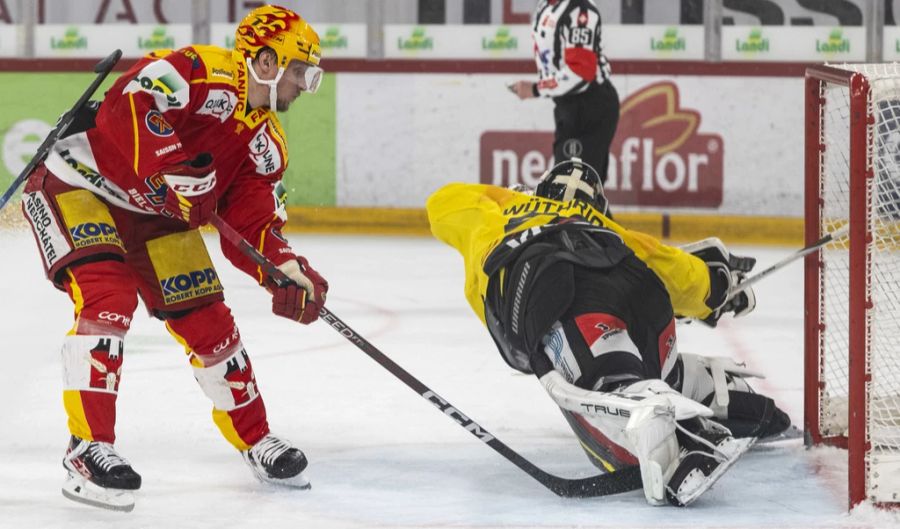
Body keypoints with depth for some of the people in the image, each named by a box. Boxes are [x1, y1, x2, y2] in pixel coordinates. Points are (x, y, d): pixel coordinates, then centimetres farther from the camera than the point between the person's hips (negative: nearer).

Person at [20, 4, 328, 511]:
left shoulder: (268, 141, 3)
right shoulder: (200, 71, -22)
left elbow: (251, 226, -1)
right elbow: (128, 106, -36)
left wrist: (286, 269, -20)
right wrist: (176, 169, -43)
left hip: (154, 214, 8)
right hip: (78, 184, -8)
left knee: (207, 319, 7)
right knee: (108, 298, -27)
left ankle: (256, 440, 25)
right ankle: (89, 449, -23)